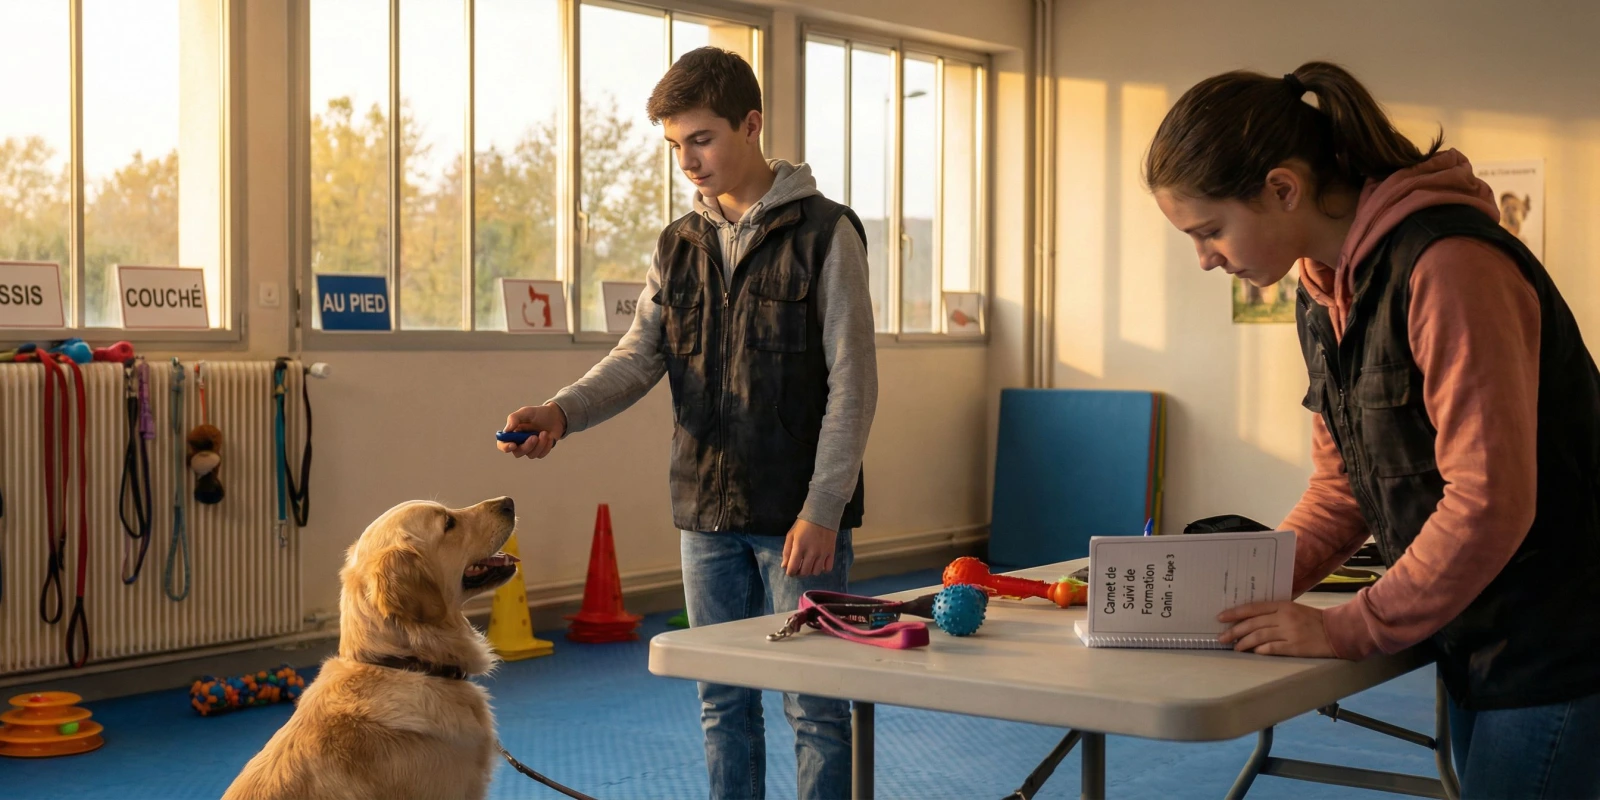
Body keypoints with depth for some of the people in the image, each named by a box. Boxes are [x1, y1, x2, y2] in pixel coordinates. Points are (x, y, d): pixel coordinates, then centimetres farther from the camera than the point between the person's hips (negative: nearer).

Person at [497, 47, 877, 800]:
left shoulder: (824, 232, -6)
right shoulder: (678, 245, 10)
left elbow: (851, 384, -10)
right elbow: (638, 357, 3)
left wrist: (822, 510, -16)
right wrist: (560, 412, -16)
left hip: (798, 516, -5)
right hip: (707, 512, 5)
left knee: (813, 705, 2)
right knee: (723, 703, 13)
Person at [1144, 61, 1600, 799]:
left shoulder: (1448, 266, -23)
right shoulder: (1321, 295, 5)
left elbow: (1491, 502, -26)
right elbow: (1341, 485, 12)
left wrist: (1347, 630, -18)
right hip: (1473, 642, 8)